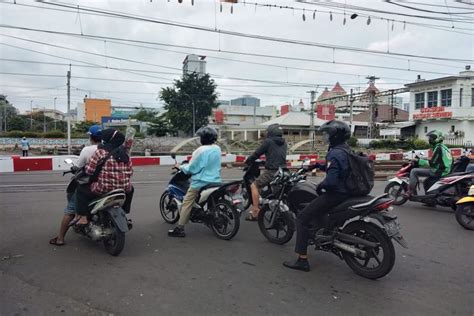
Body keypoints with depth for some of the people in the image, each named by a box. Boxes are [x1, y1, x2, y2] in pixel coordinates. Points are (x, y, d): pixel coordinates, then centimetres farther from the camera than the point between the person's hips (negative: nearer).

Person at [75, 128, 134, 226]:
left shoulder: (100, 152, -7)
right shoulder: (125, 154, 7)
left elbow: (89, 170, -8)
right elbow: (130, 172, 8)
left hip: (103, 189, -4)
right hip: (124, 190, 4)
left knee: (81, 190, 16)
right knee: (130, 189, 37)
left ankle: (83, 218, 7)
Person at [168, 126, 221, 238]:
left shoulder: (201, 150, -18)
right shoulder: (217, 149, 5)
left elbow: (191, 169, -14)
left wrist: (180, 167, 4)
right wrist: (191, 162, 27)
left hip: (201, 182, -7)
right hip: (215, 181, 7)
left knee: (187, 203, -2)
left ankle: (179, 229, -3)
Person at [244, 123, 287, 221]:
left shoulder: (268, 141, -4)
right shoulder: (284, 143, 15)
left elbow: (257, 153, -2)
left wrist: (247, 162, 12)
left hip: (271, 171, -7)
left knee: (254, 186, 1)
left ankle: (255, 212, -6)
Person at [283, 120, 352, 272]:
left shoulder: (335, 153, -21)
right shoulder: (345, 149, 11)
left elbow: (331, 181, -29)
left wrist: (321, 186, -10)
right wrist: (320, 166, 18)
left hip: (335, 194, -10)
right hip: (345, 191, 10)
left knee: (302, 218, -8)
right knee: (314, 201, 35)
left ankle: (302, 260, -8)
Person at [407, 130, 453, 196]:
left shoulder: (438, 148, -14)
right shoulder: (443, 147, 17)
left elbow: (432, 163, -19)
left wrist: (418, 161, -12)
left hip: (439, 171, -11)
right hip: (445, 170, 11)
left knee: (414, 171, -14)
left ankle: (411, 192, -16)